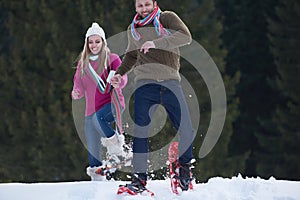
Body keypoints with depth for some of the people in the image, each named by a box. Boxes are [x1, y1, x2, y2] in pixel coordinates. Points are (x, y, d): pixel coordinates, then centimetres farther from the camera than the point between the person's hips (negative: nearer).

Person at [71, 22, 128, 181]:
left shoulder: (112, 59, 3)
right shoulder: (83, 62, 15)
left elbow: (123, 79, -9)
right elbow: (79, 84, 13)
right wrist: (76, 93, -10)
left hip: (112, 102, -4)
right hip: (91, 108, 4)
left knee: (99, 118, -37)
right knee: (93, 149, -2)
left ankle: (115, 143, -17)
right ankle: (97, 177, 7)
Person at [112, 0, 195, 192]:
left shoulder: (168, 18, 1)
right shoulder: (133, 30, 12)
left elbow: (186, 37, -16)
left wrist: (157, 43, -27)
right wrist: (119, 73, 11)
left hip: (170, 83, -1)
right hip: (145, 84, 1)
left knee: (187, 131, -3)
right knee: (140, 131, -11)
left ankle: (185, 165, 24)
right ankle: (139, 177, -6)